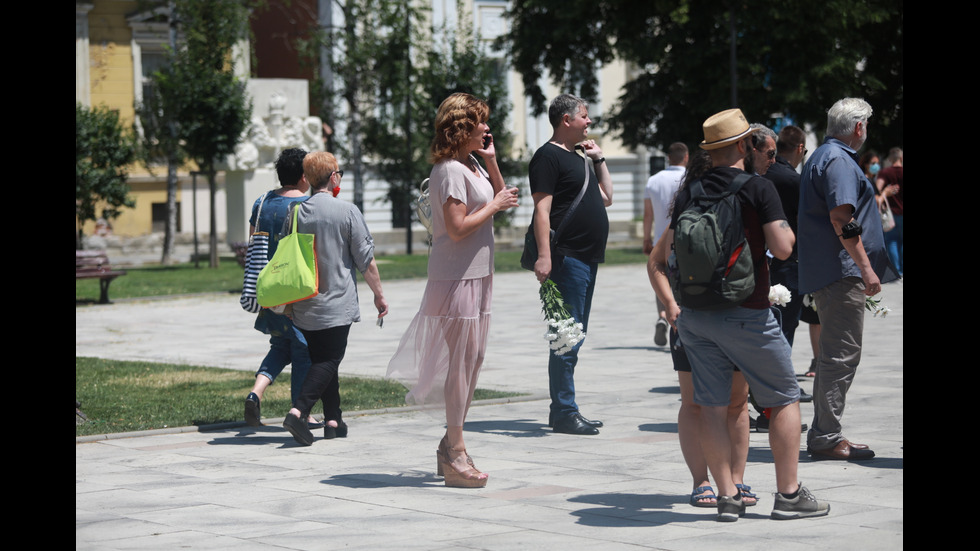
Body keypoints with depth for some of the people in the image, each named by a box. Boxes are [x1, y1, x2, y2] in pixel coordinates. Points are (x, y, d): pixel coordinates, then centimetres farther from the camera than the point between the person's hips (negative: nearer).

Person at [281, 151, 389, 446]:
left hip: (304, 308, 5)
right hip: (337, 305, -4)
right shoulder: (347, 211, -8)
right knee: (329, 361, -3)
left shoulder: (295, 214, 3)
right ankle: (298, 411, -21)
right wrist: (379, 294, 6)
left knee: (321, 359, 15)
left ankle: (333, 420, 15)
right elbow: (365, 259, -5)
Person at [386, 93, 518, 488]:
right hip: (457, 277, -10)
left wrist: (491, 161, 10)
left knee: (472, 359, 12)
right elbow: (458, 227, -23)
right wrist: (495, 205, -13)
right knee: (462, 361, -8)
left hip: (478, 276, 10)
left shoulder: (472, 166, 14)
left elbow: (502, 200, 20)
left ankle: (451, 445, 20)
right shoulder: (450, 170, -16)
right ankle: (455, 452, -4)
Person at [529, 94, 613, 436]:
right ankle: (564, 413, -8)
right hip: (567, 258, -10)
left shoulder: (578, 157, 21)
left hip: (588, 259, 10)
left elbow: (606, 198, 27)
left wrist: (599, 159, 17)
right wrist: (544, 256, -26)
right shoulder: (548, 156, -8)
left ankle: (563, 411, 18)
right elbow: (542, 208, -17)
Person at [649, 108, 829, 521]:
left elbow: (658, 261, 10)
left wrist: (671, 306, 12)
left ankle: (728, 496, 7)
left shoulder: (688, 194, 10)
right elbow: (782, 248, -15)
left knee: (712, 406, 6)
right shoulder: (758, 188, -7)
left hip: (694, 315, 5)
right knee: (785, 399, 7)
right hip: (746, 315, -5)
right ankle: (789, 494, 6)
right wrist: (787, 230, 6)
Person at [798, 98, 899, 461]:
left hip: (825, 273, 11)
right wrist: (866, 267, -22)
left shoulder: (821, 157, 20)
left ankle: (824, 435, 18)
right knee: (841, 354, -8)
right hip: (841, 272, -11)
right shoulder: (839, 161, -13)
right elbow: (842, 220, -22)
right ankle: (826, 438, -7)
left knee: (835, 355, 14)